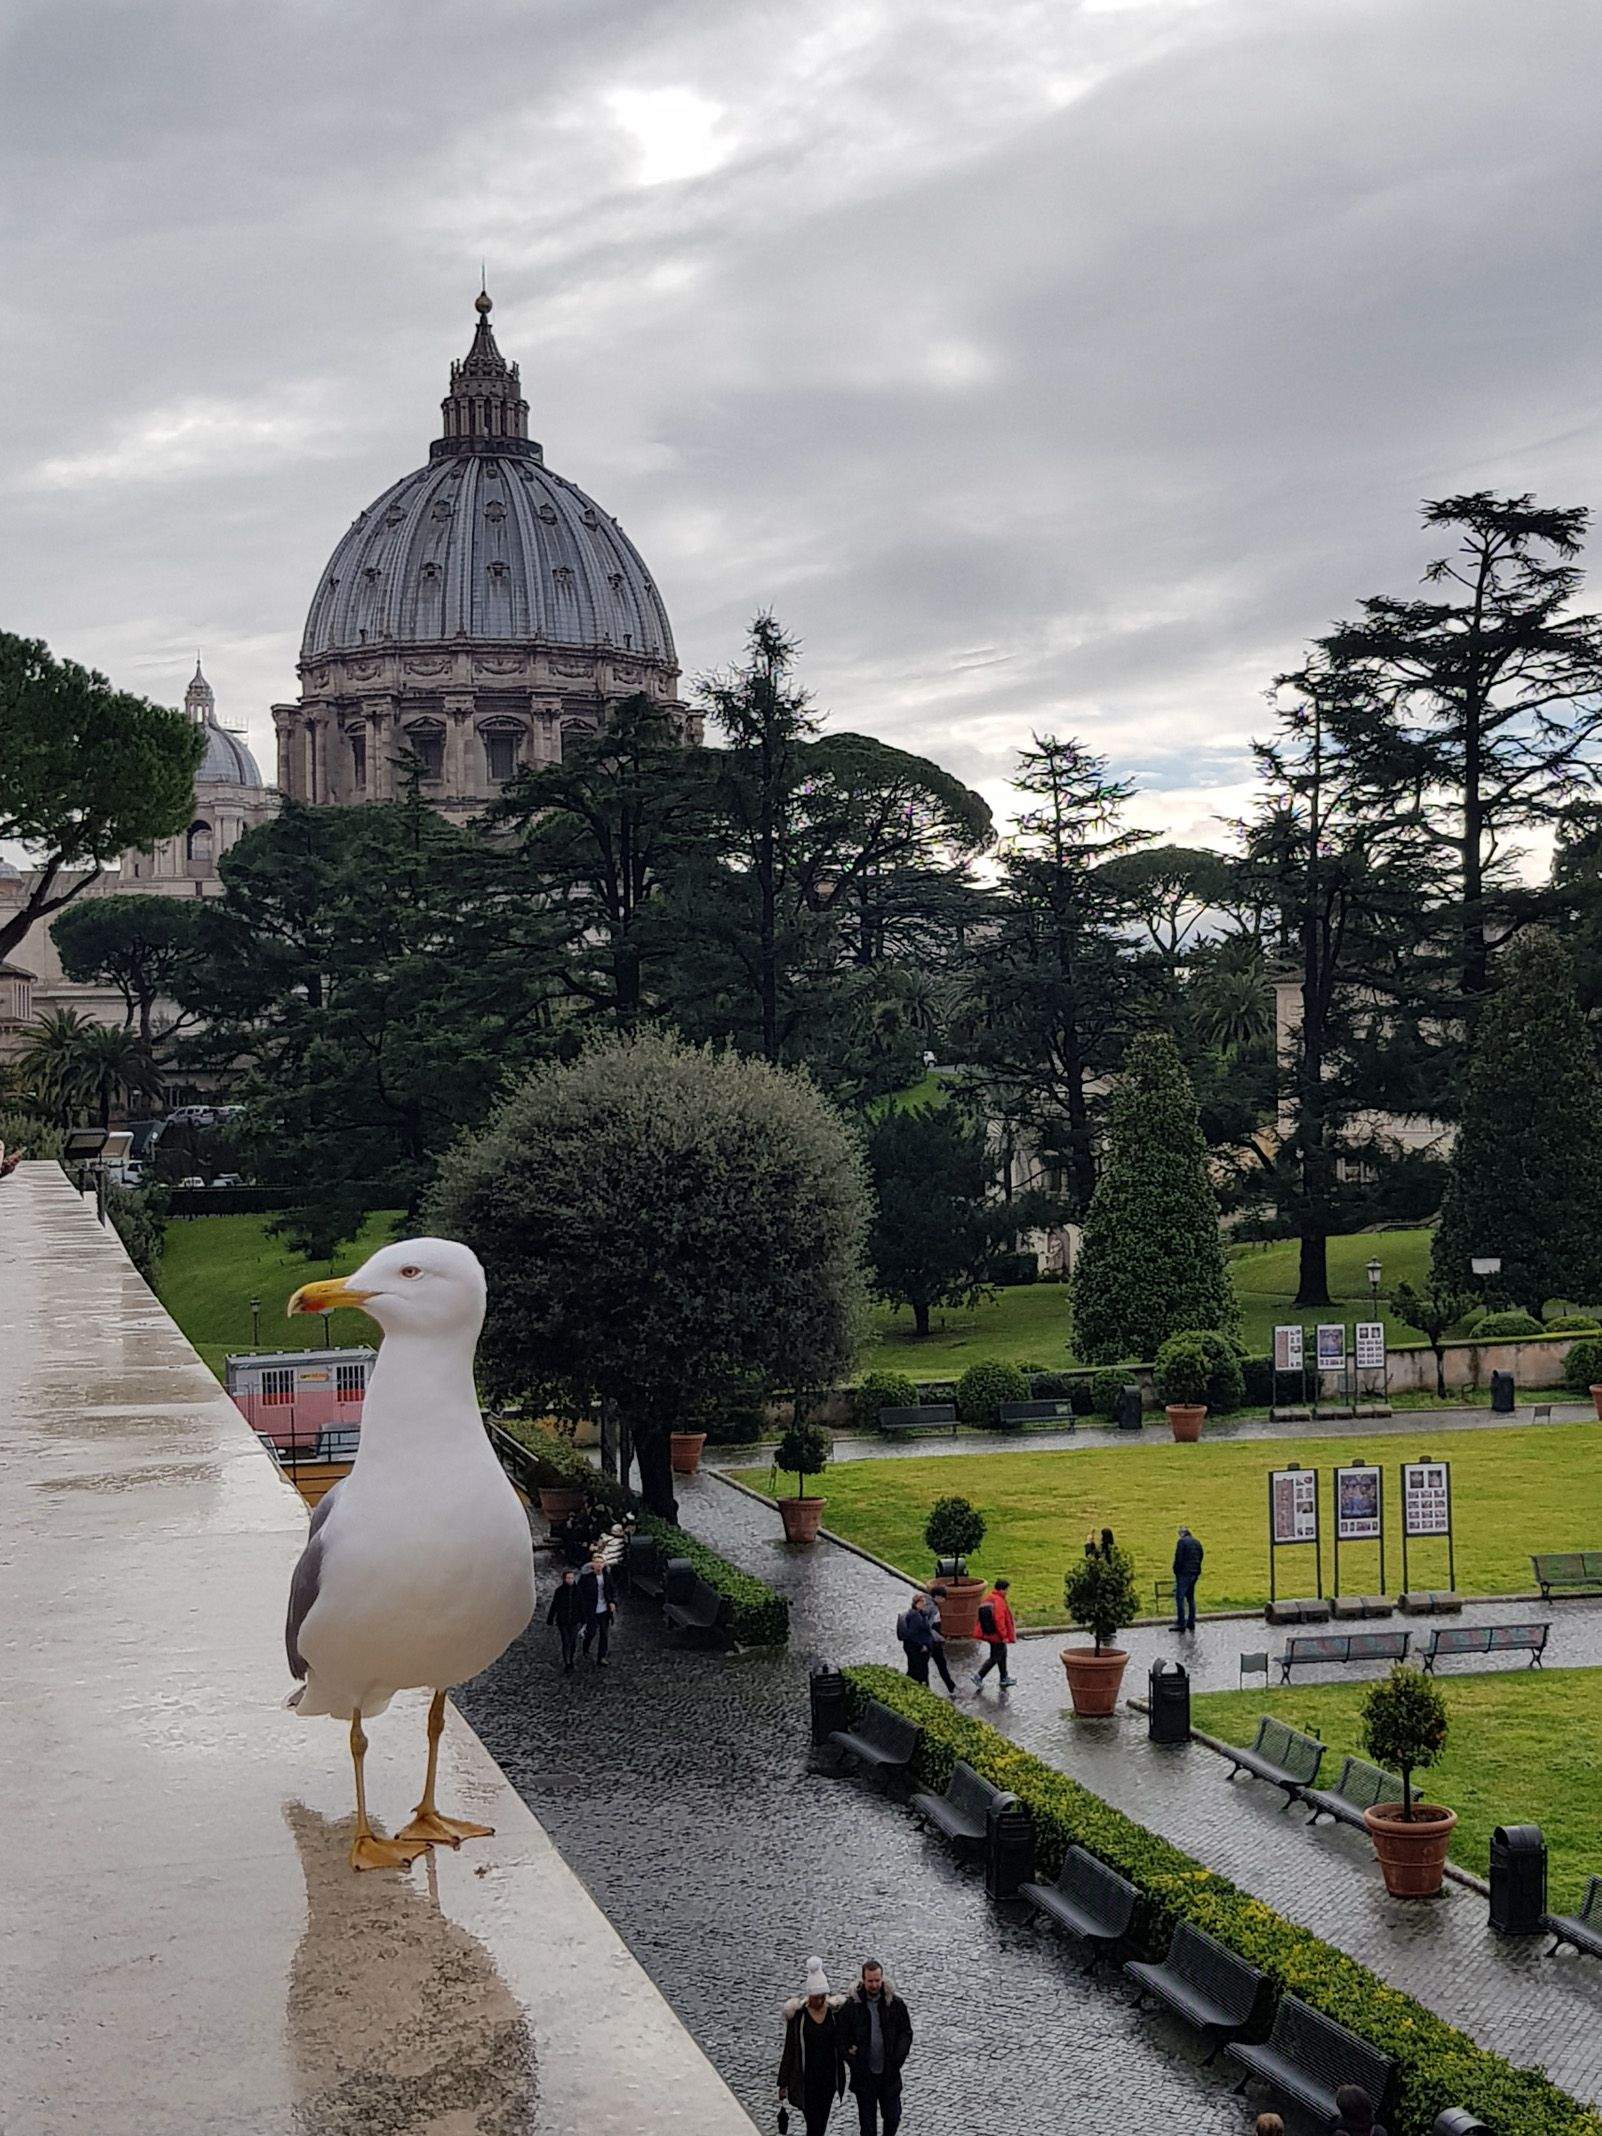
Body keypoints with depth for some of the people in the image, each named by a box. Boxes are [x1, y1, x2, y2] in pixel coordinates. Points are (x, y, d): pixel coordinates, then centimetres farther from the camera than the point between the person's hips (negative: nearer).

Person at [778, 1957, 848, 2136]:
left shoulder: (835, 2010, -2)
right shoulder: (797, 2013, -9)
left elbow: (842, 2043, 9)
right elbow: (789, 2050, -3)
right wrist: (783, 2083, -1)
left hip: (829, 2076, 3)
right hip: (806, 2078, -3)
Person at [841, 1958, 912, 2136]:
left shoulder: (895, 2004, -4)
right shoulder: (851, 2005, -7)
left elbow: (906, 2033, 1)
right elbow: (842, 2036, -1)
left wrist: (897, 2059, -10)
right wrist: (851, 2059, -11)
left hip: (889, 2074, 1)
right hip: (864, 2075, -1)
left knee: (893, 2118, 10)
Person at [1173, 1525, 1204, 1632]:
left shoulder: (1182, 1542, -10)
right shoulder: (1197, 1543, 13)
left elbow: (1178, 1559, -14)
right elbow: (1200, 1558, 16)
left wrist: (1176, 1571, -4)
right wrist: (1197, 1572, 18)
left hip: (1184, 1574, -8)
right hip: (1194, 1574, 8)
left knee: (1180, 1598, -6)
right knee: (1191, 1598, 15)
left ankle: (1181, 1623, -11)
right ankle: (1191, 1623, 16)